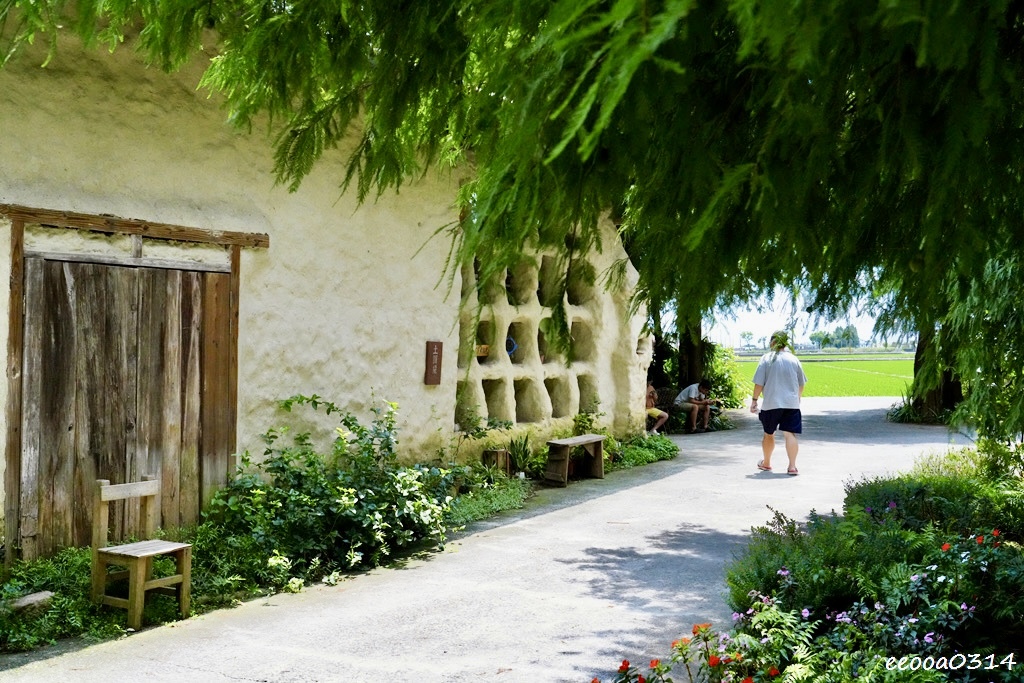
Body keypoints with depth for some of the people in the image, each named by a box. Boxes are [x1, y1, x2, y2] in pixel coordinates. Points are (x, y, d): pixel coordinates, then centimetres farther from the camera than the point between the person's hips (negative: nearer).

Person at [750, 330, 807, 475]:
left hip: (771, 403, -1)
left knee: (768, 433, 14)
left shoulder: (766, 358, -2)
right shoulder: (794, 359, 6)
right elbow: (801, 384, 14)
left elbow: (759, 383, -6)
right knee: (790, 434, -3)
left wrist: (754, 400, 4)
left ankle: (766, 463, 30)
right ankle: (792, 466, -11)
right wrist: (798, 398, 31)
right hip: (791, 403, 1)